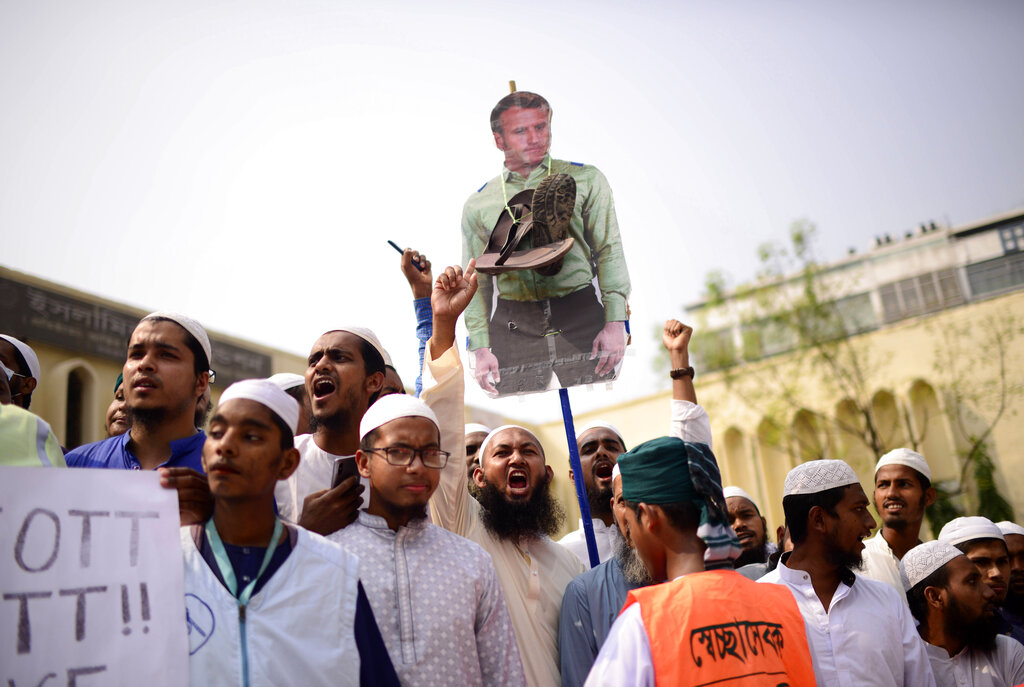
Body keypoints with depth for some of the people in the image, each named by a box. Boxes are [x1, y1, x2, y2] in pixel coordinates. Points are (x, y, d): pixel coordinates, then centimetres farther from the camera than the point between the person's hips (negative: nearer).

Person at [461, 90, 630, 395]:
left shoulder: (585, 180, 9)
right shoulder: (478, 205, 11)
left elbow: (609, 252, 4)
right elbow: (477, 283, 13)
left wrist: (615, 322, -6)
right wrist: (481, 349, 3)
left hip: (581, 321, 0)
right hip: (514, 330, 1)